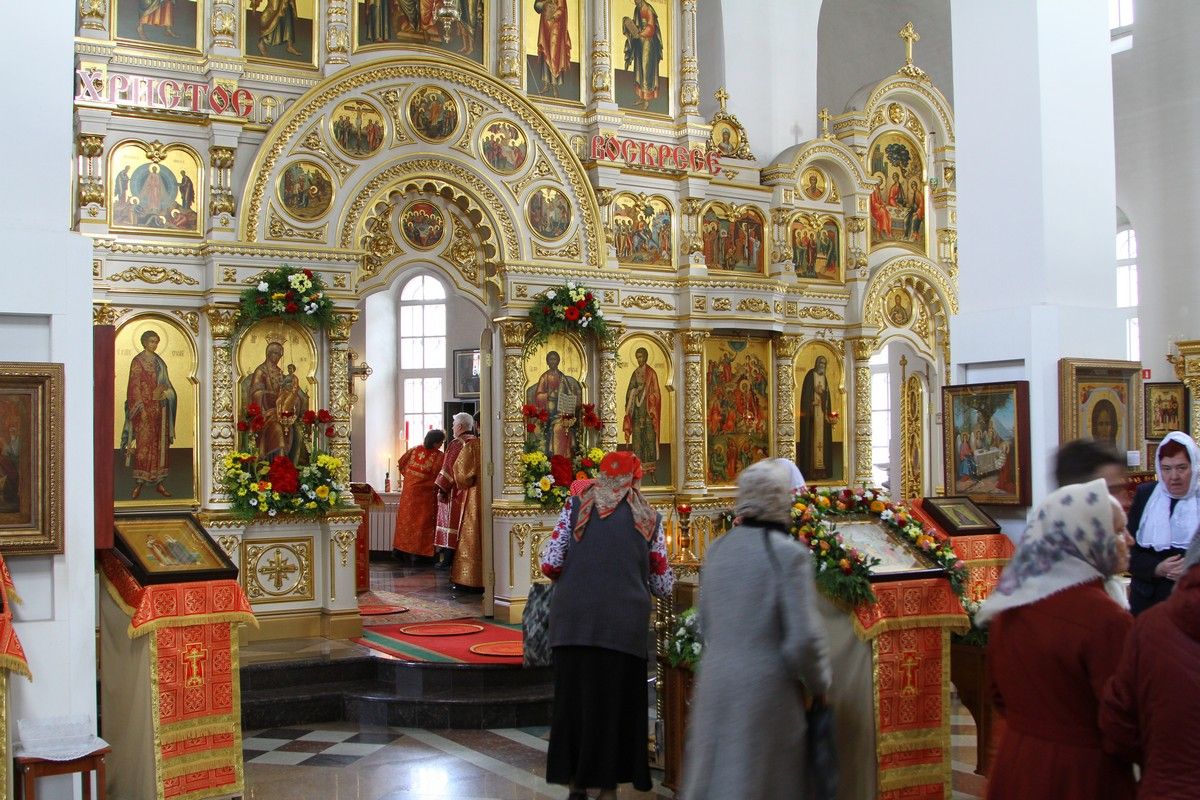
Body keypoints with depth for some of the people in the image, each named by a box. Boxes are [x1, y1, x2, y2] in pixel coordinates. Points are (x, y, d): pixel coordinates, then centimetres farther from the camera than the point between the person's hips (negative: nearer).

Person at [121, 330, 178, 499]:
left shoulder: (159, 361, 14)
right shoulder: (138, 361, -4)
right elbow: (134, 387, -9)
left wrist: (164, 393, -5)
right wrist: (141, 408, -16)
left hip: (160, 408, 6)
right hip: (145, 408, -6)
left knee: (161, 444, 5)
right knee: (142, 444, -7)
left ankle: (159, 482, 10)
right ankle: (138, 483, -2)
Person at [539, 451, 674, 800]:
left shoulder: (577, 505, 6)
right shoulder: (648, 518, 8)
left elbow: (550, 564, 0)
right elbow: (664, 585, 11)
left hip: (573, 616, 1)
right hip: (625, 622, -1)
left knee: (573, 695, 13)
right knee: (616, 699, 10)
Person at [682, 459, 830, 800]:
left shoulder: (718, 550, 5)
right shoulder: (789, 554, -13)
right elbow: (803, 638, -16)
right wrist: (818, 683, 1)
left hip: (716, 685, 5)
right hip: (767, 691, -5)